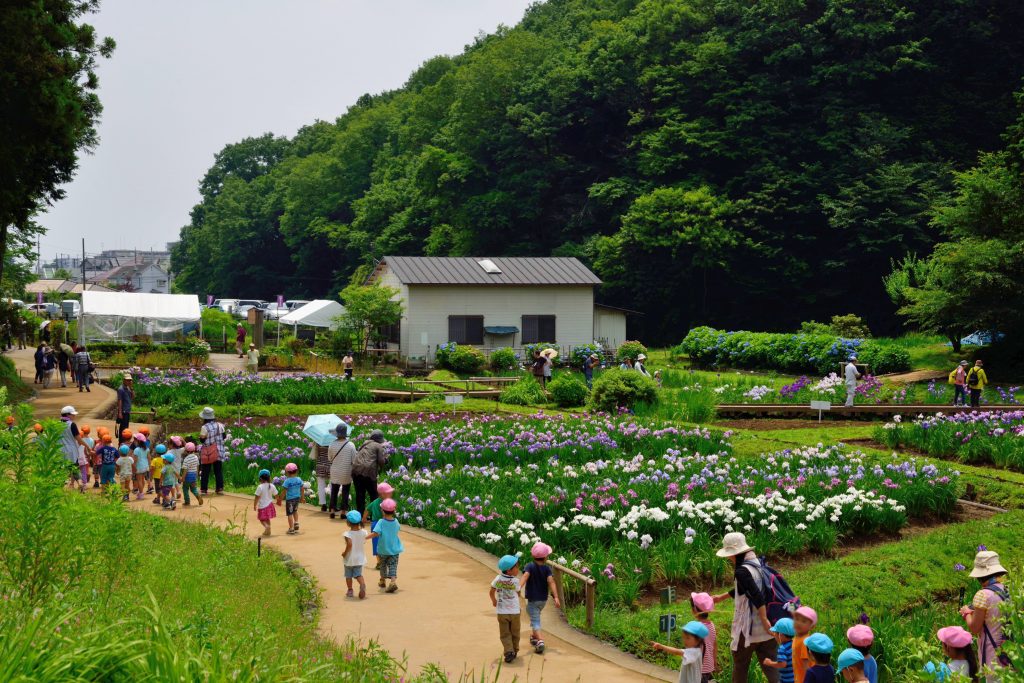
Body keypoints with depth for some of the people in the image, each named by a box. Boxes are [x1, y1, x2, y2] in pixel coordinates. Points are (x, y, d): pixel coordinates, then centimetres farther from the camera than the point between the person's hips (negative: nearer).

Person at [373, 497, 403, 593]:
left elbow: (376, 533, -26)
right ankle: (393, 581, -21)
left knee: (383, 565, 20)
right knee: (393, 566, 0)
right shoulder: (396, 521, -4)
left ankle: (382, 580, 38)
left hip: (383, 550, -1)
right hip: (394, 549, 1)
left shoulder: (381, 522, -15)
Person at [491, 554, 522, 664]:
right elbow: (518, 594, 2)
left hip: (501, 612, 1)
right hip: (514, 611, -1)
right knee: (515, 633, 17)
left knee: (505, 634, 6)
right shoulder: (515, 581, -12)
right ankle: (515, 651, 24)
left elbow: (492, 592, 3)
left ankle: (509, 651, -10)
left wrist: (494, 601, 22)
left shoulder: (498, 579, -5)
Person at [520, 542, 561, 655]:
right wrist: (556, 597, -22)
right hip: (543, 599, 4)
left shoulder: (530, 566, -13)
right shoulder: (547, 568, -6)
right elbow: (551, 582, -16)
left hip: (532, 600, -4)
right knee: (536, 618, 29)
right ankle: (534, 636, 43)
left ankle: (540, 641, -27)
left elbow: (525, 576, -31)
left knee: (535, 621, -7)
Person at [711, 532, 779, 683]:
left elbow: (757, 597, -27)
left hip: (748, 629, -7)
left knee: (740, 666, 12)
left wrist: (764, 620, -26)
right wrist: (722, 597, 35)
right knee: (771, 668, 5)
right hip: (766, 630, 7)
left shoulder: (742, 571, -18)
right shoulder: (757, 565, 10)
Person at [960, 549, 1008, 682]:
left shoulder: (983, 595, -17)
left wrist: (967, 613, 5)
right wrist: (975, 613, 18)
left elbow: (974, 629, -12)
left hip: (993, 655, -8)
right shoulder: (1005, 591, 6)